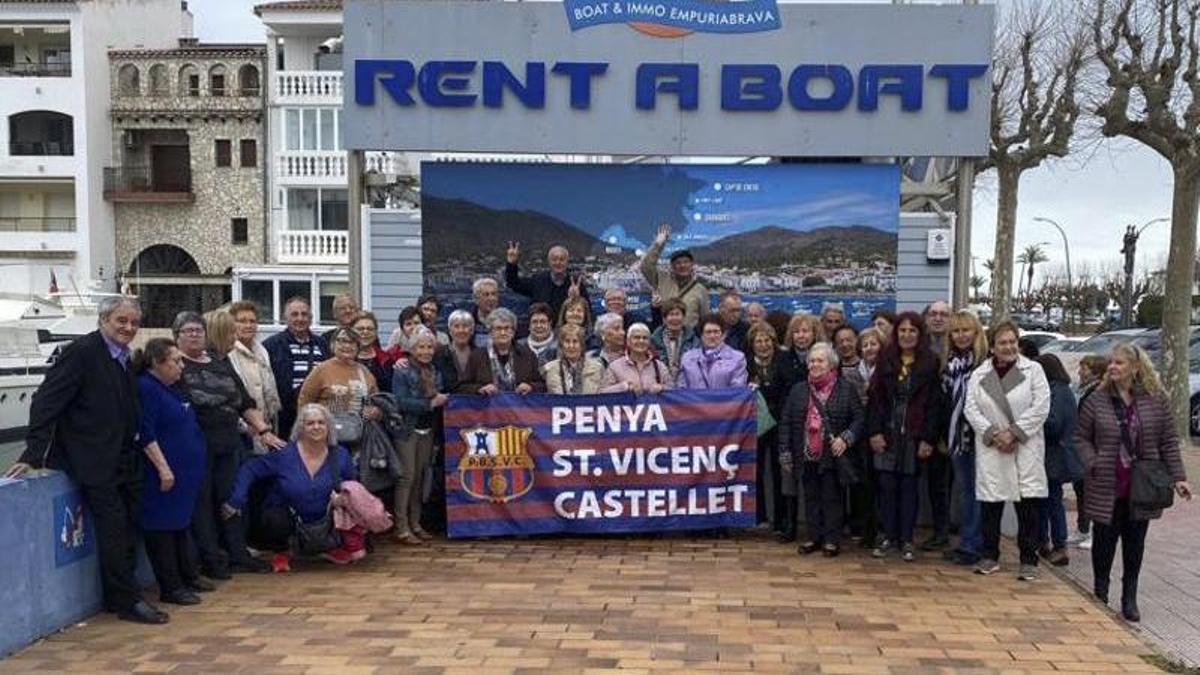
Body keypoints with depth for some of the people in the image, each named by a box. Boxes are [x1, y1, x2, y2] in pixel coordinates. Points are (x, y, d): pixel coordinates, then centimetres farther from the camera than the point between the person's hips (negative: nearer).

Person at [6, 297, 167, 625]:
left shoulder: (125, 358, 10)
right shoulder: (81, 352, -12)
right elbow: (46, 402, -16)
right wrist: (34, 453, -21)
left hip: (124, 460, 8)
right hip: (95, 462, -7)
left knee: (128, 527, 10)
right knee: (113, 527, -6)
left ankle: (118, 595, 22)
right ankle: (128, 601, 3)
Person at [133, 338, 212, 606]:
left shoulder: (169, 389, 14)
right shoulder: (145, 388, -15)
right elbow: (145, 435, -20)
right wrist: (163, 468, -23)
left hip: (184, 472, 10)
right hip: (163, 474, -10)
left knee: (181, 524, 17)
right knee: (163, 528, -2)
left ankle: (189, 576, 27)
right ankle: (171, 587, 4)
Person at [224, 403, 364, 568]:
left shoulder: (340, 455, -3)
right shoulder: (285, 454, -15)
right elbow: (249, 470, -12)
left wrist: (345, 496, -12)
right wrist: (235, 501, -21)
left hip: (321, 522, 4)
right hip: (282, 518, -3)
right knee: (275, 521, -37)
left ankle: (333, 548, 10)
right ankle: (281, 551, 1)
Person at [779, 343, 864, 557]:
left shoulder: (846, 389, 0)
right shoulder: (798, 390, 8)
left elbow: (859, 418, -2)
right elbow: (786, 422, 7)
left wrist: (846, 438, -17)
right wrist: (785, 452, 2)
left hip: (832, 457, -3)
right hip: (807, 456, 3)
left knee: (832, 498, 3)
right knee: (811, 497, 11)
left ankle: (832, 539, 13)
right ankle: (814, 537, 21)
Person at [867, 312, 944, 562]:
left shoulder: (929, 363, -1)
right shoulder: (886, 360, 5)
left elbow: (934, 403, -4)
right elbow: (875, 397, 2)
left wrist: (928, 438, -9)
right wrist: (874, 431, -6)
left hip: (913, 435, -2)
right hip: (887, 433, 2)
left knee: (908, 486, 5)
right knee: (886, 485, 3)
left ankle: (906, 540, 13)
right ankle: (888, 536, 14)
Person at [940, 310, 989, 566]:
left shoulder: (987, 360, -10)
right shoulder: (949, 362, 12)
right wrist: (944, 436, 13)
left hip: (978, 436, -7)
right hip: (956, 436, 7)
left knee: (976, 490, 0)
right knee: (964, 489, 13)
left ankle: (972, 545, 6)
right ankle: (967, 542, 21)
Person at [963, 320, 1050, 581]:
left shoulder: (1033, 370, 5)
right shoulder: (979, 375, 11)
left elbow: (1040, 407, -4)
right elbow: (971, 409, 3)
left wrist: (1013, 432, -11)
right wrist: (993, 434, -10)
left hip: (1026, 448, -2)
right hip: (990, 449, 2)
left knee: (1029, 505, -3)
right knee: (990, 503, 4)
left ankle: (1028, 560, 7)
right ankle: (989, 556, 17)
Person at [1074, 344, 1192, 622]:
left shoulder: (1156, 400, 1)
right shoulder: (1096, 401, -2)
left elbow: (1169, 442, 4)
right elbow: (1081, 439, 2)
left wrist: (1178, 477, 0)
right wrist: (1093, 465, -12)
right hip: (1106, 487, -1)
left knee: (1135, 542, 8)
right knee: (1104, 539, 7)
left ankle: (1129, 599, 21)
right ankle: (1100, 593, 24)